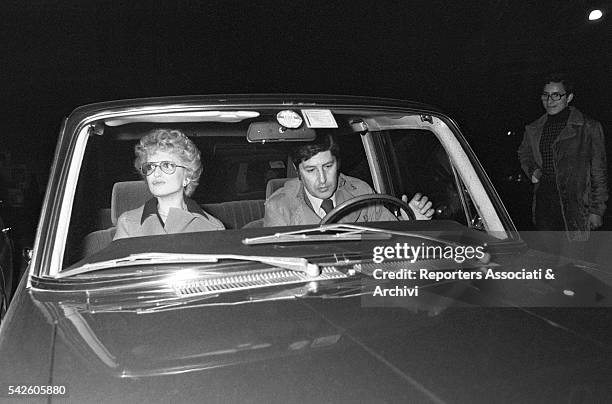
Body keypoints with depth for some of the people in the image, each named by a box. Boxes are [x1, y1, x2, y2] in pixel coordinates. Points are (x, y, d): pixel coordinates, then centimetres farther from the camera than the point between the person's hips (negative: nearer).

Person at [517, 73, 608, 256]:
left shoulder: (589, 128, -2)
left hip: (574, 203, -4)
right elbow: (524, 154, 29)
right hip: (543, 202, 4)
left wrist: (597, 210, -5)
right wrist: (533, 170, 7)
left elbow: (599, 172, -1)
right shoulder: (533, 129, 10)